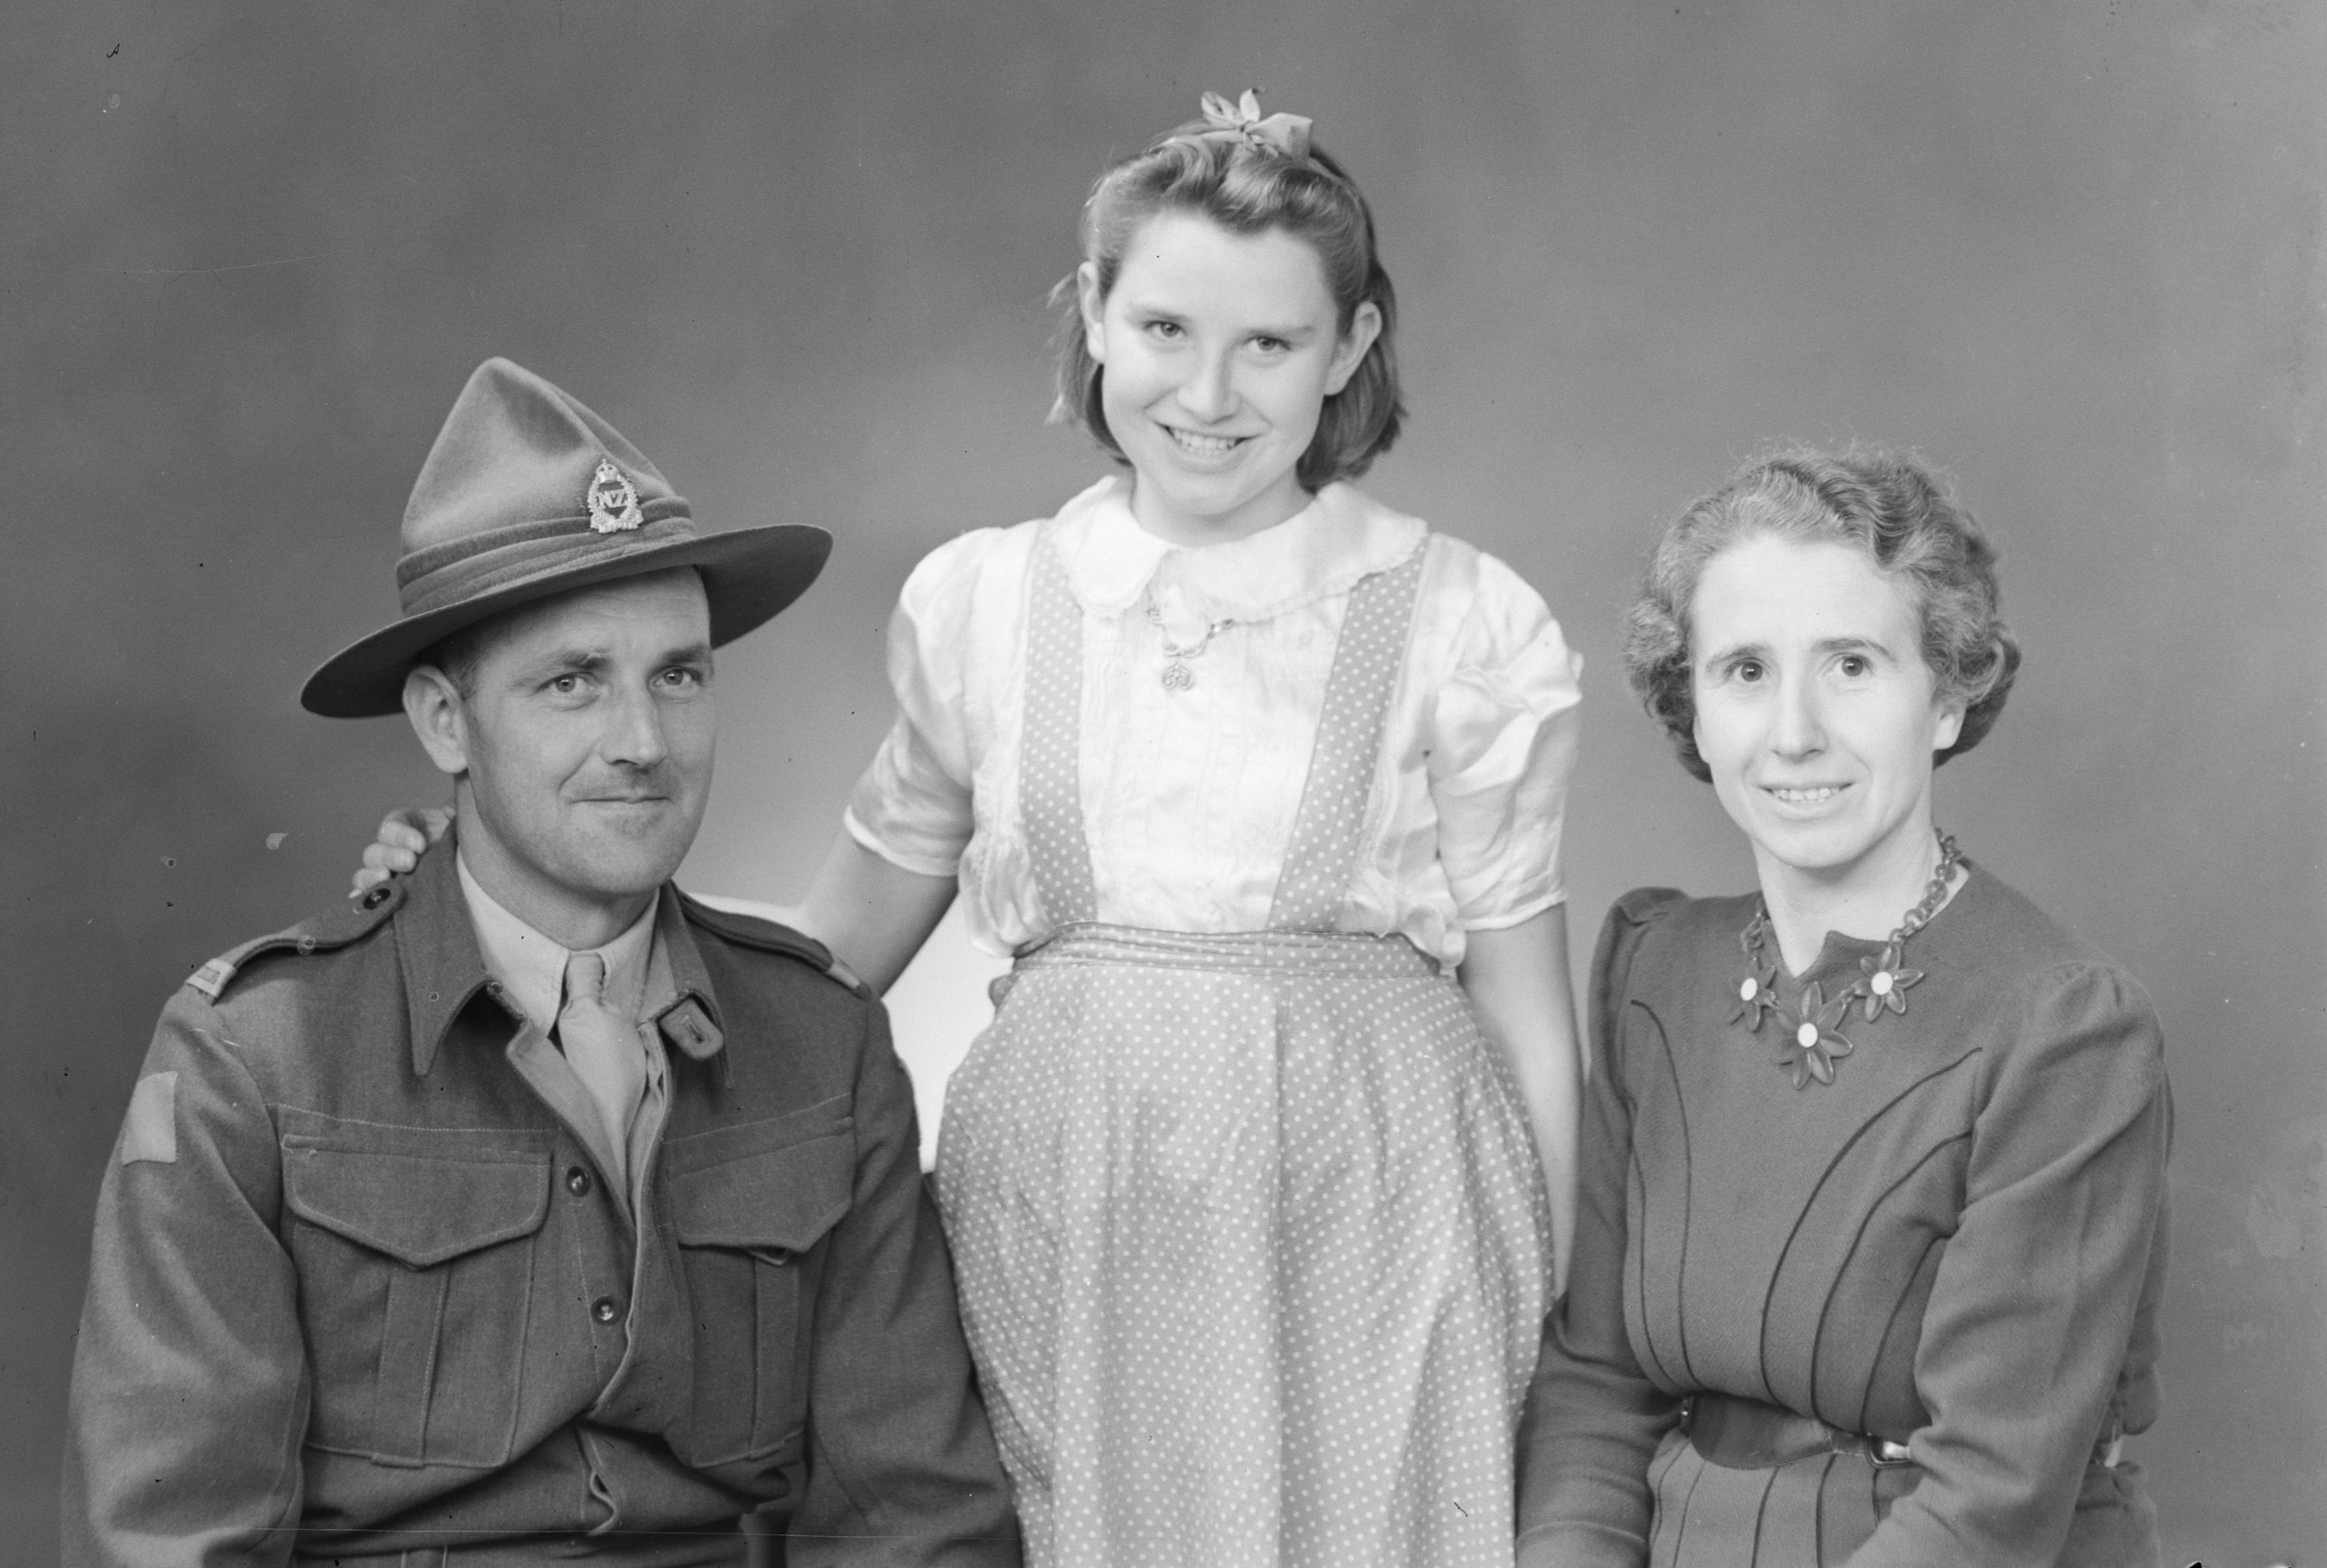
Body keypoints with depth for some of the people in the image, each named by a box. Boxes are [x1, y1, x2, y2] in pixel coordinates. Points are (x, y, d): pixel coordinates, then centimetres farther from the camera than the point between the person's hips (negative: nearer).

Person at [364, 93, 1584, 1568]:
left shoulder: (1468, 625, -1)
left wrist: (1568, 1349, 0)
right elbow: (841, 944, 11)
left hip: (1367, 1220, -1)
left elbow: (1527, 1019, 2)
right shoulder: (977, 602, 5)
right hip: (1060, 1224, 2)